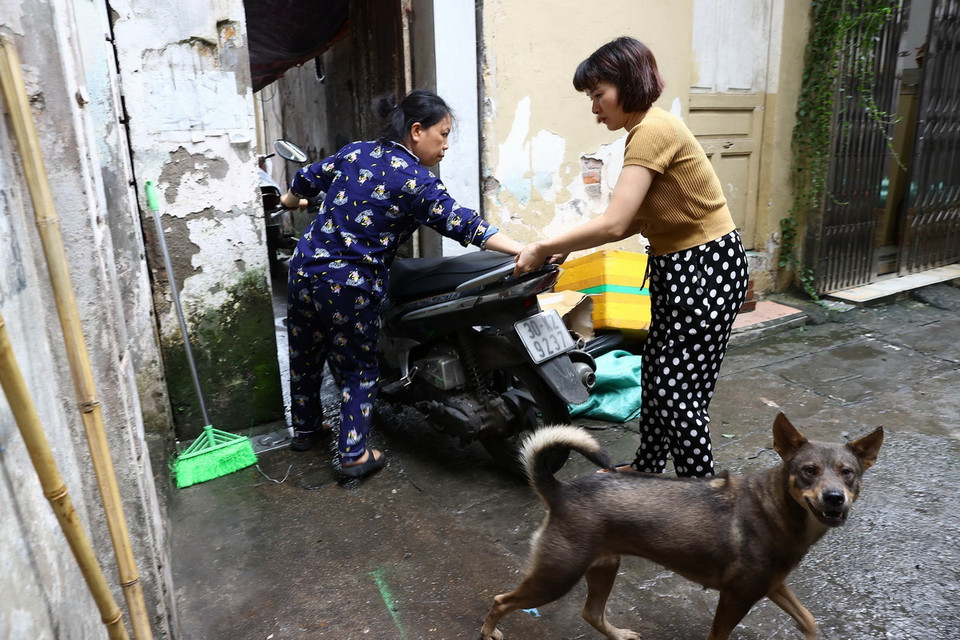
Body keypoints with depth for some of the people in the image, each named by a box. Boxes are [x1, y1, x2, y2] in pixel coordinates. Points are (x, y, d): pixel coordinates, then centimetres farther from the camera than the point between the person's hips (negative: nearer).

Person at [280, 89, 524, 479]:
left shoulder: (354, 153, 6)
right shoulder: (417, 182, -13)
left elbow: (307, 178, 20)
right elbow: (461, 223, -24)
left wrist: (291, 201, 42)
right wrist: (525, 250, -29)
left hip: (305, 269, 6)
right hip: (352, 287, -6)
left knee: (305, 357, 22)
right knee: (358, 369, 11)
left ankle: (305, 429, 41)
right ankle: (353, 454, 13)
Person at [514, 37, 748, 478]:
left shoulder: (653, 130, -21)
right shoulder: (647, 130, 10)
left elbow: (613, 223, -28)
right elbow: (634, 222, 8)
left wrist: (542, 248, -17)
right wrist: (565, 247, 3)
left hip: (708, 270, -10)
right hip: (677, 269, 10)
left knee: (679, 393, -2)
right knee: (655, 375, 19)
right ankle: (647, 466, 38)